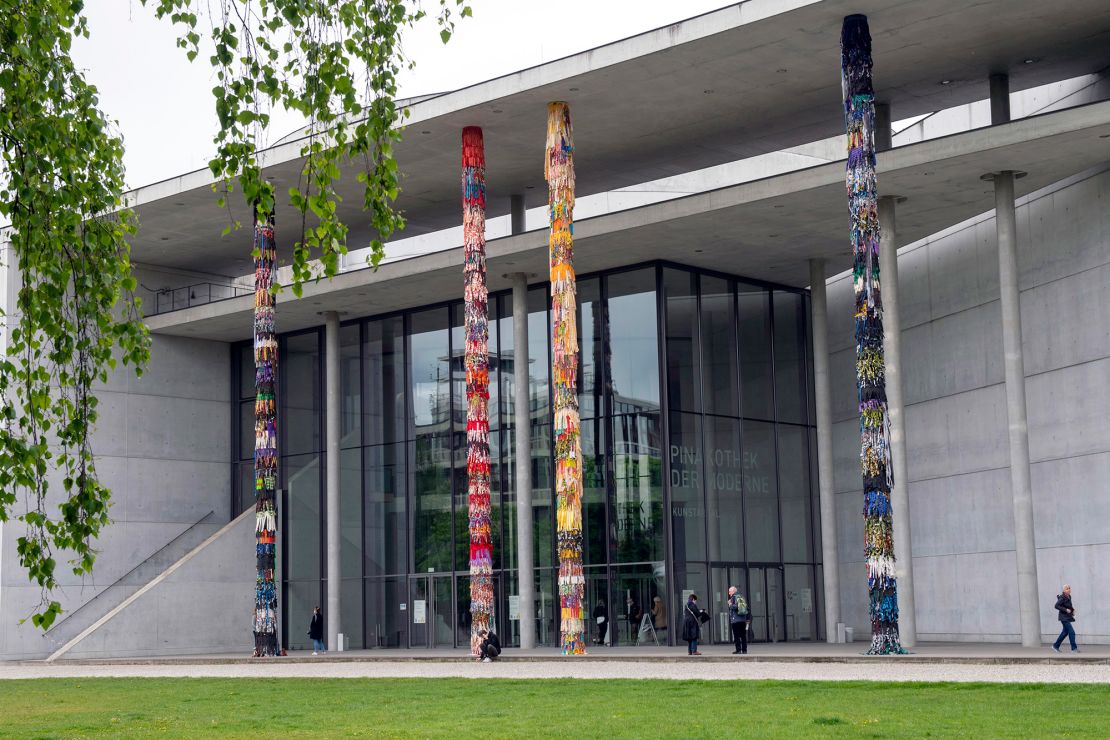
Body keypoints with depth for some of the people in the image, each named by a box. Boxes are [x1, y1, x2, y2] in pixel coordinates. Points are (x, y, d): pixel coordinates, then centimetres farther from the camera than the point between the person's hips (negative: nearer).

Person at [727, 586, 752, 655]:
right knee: (743, 635, 8)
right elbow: (747, 609, 17)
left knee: (736, 636, -5)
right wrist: (748, 618, 19)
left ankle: (738, 650, -8)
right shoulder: (742, 597, 17)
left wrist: (730, 604, -2)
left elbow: (735, 607, -20)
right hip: (743, 620, 7)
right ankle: (744, 650, 7)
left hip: (735, 620, -7)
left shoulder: (734, 597, -5)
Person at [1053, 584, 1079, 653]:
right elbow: (1056, 606, -21)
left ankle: (1056, 645, 25)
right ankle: (1074, 648, -4)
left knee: (1065, 632, 15)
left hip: (1068, 617, 9)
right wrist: (1065, 610, -23)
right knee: (1071, 632, -10)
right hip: (1064, 617, -9)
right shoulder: (1062, 597, -17)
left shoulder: (1069, 597, 9)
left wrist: (1072, 610, 7)